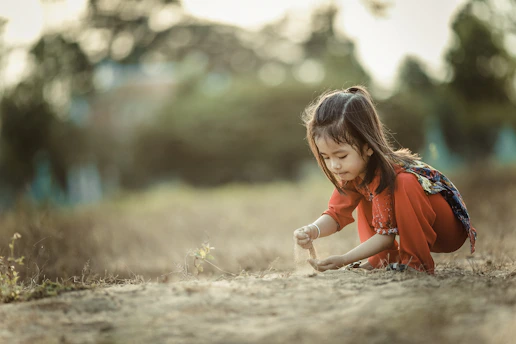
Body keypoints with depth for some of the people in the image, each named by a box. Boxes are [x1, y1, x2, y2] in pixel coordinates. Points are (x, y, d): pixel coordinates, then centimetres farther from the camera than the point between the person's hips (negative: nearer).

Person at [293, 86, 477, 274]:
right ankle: (382, 259, 1)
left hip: (452, 229, -9)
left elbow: (387, 234, -28)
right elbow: (336, 213, -6)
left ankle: (417, 261, -22)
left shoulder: (387, 174, -30)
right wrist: (312, 231, -28)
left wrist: (344, 259, -35)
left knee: (406, 184, -33)